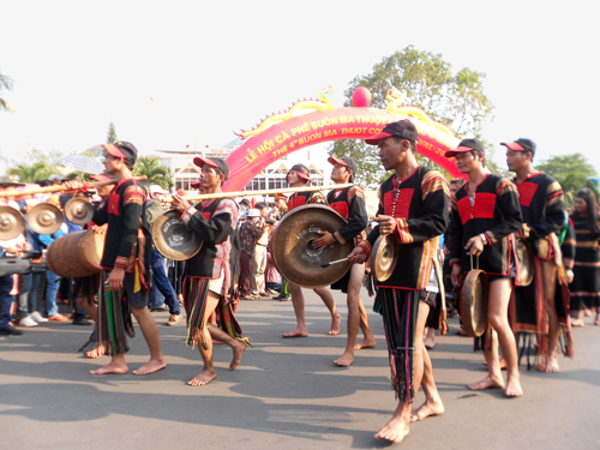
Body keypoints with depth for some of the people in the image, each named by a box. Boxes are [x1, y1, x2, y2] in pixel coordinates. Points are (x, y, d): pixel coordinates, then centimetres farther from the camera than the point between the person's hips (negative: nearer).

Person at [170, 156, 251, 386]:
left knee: (197, 323, -11)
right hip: (195, 270, 9)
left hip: (213, 272, -8)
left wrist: (188, 212, -22)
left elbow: (215, 234, -24)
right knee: (197, 324, 12)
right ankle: (236, 343, 32)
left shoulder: (226, 204, -9)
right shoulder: (199, 204, 16)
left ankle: (209, 369, 13)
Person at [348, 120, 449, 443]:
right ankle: (433, 399, 30)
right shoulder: (386, 187, 17)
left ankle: (402, 415, 7)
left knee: (408, 342, -6)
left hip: (419, 271, -8)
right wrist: (366, 248, 6)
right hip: (391, 271, 8)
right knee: (399, 341, 13)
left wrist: (400, 227, -26)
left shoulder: (430, 180, -6)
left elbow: (439, 222, -15)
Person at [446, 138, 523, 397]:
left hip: (498, 260, -6)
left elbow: (515, 221, -7)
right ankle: (494, 374, 17)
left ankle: (514, 375, 6)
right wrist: (456, 262, 9)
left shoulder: (500, 185, 0)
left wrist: (485, 237, -18)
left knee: (497, 319, -12)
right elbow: (456, 231, 18)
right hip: (472, 263, 6)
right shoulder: (459, 195, 17)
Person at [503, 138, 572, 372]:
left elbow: (557, 220, -9)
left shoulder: (547, 184, -4)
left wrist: (527, 230, -19)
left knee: (547, 303, 0)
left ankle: (550, 355, 11)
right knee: (512, 302, 4)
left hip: (542, 250, -5)